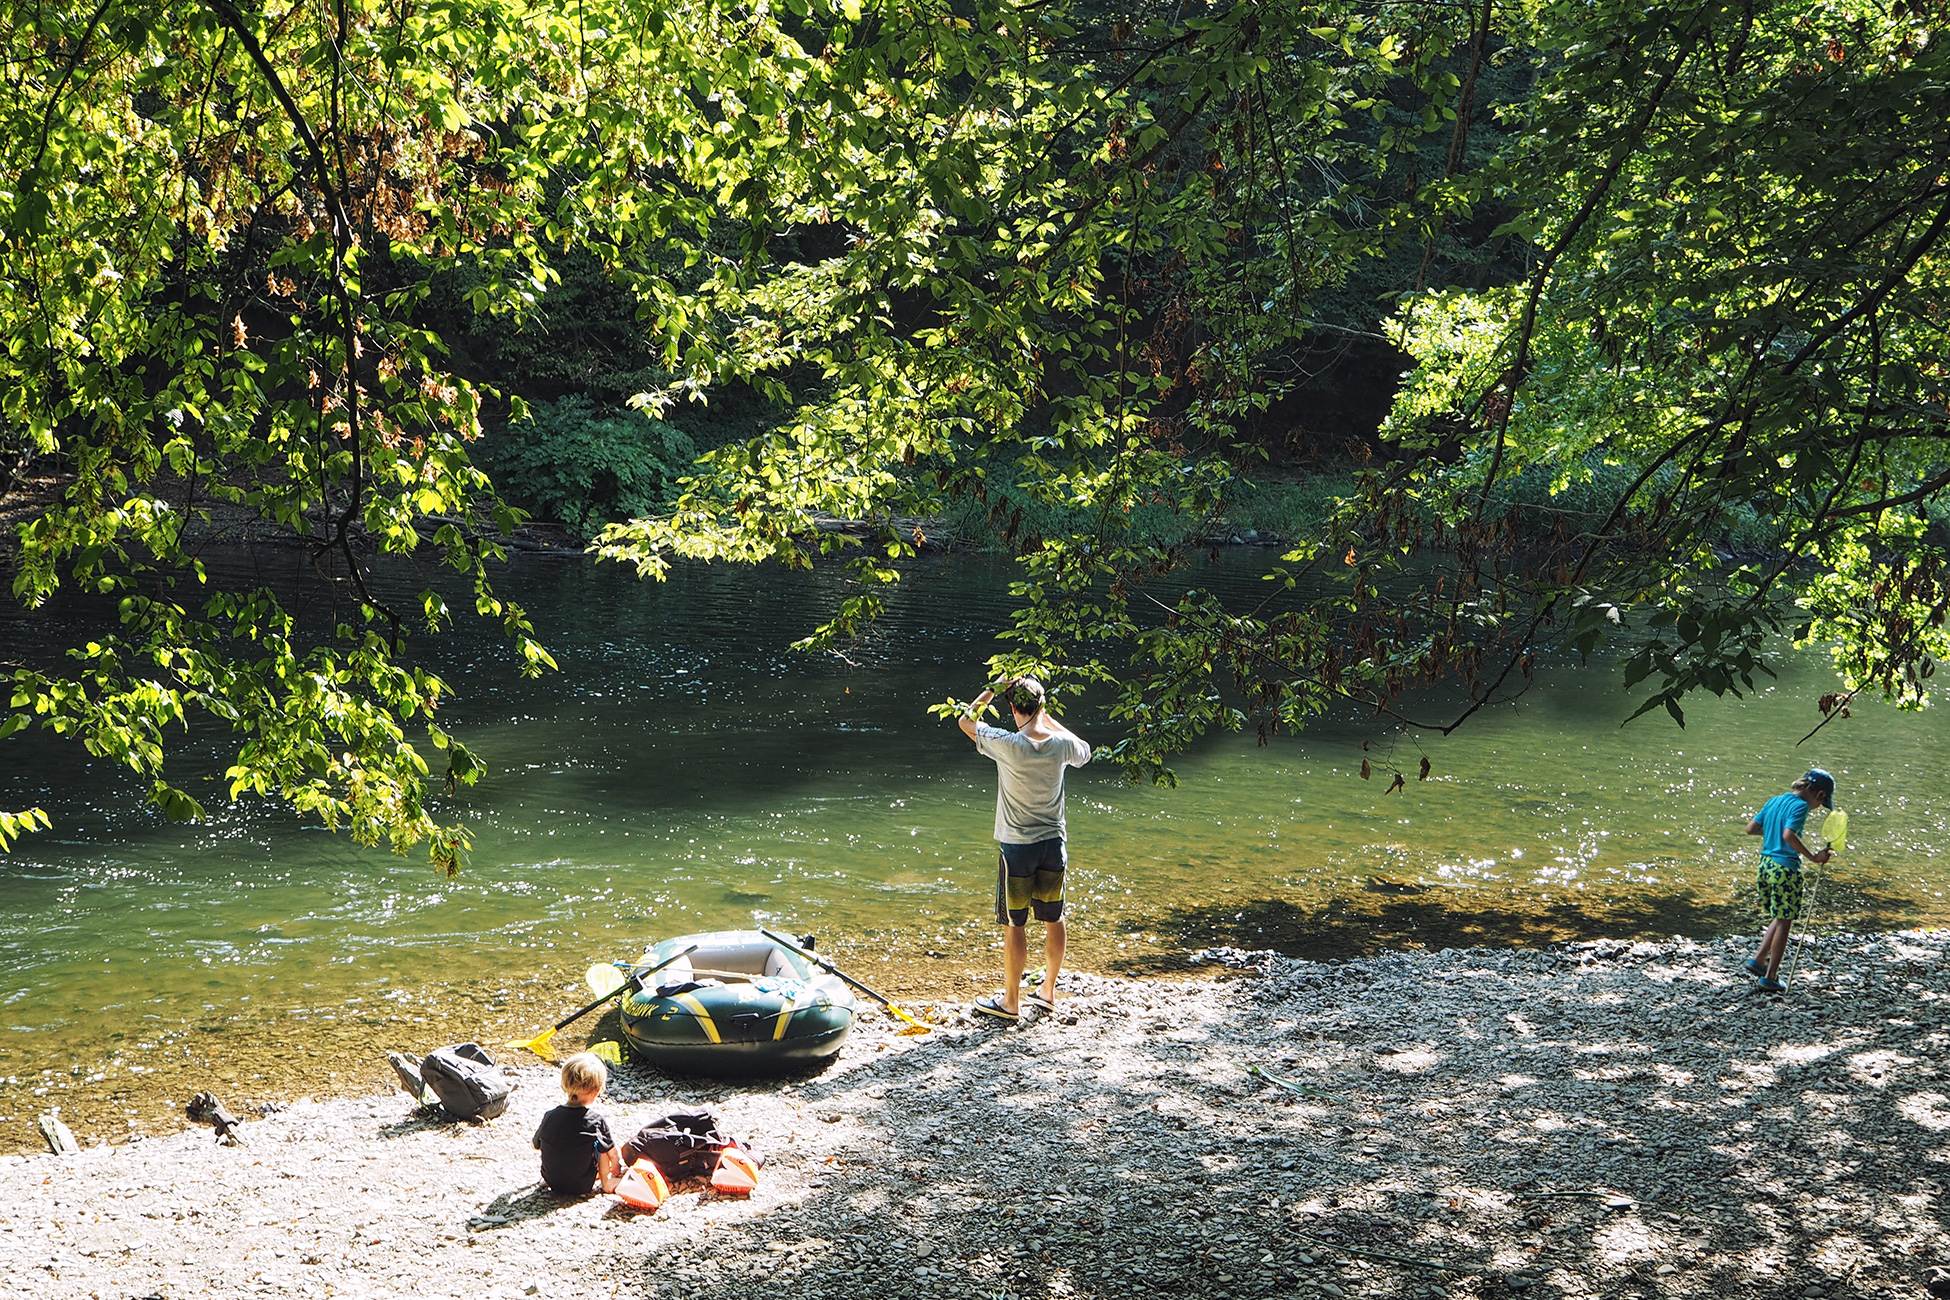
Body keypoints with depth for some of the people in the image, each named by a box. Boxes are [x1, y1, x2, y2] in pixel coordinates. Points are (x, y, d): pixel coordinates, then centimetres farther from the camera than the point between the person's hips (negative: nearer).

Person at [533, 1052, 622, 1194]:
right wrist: (616, 1168, 19)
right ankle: (607, 1182, 18)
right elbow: (612, 1152, -4)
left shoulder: (550, 1117, -10)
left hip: (550, 1181, 3)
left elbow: (536, 1145, 7)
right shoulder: (597, 1121, -18)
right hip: (582, 1186, -3)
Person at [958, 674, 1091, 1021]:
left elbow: (966, 720, -1)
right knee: (1053, 920, 16)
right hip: (1053, 844, 4)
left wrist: (995, 689, 3)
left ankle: (1010, 1001, 12)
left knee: (1014, 924, 4)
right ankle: (1048, 990, 29)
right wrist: (1049, 719, 18)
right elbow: (1084, 752, 19)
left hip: (1017, 847, -4)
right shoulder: (1062, 744, -7)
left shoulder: (1007, 745, -18)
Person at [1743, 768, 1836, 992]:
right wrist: (1813, 857, -22)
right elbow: (1789, 835, -27)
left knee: (1779, 919, 22)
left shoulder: (1774, 801, 11)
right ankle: (1770, 977, 6)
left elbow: (1750, 828, 12)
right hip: (1786, 868, -8)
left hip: (1766, 864, 8)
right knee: (1784, 923, 3)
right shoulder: (1800, 806, -12)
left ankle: (1758, 958, 14)